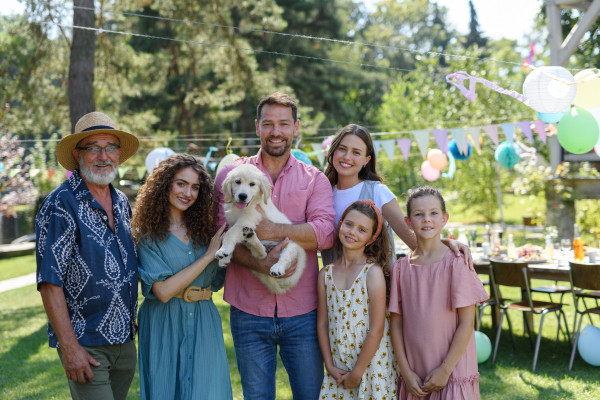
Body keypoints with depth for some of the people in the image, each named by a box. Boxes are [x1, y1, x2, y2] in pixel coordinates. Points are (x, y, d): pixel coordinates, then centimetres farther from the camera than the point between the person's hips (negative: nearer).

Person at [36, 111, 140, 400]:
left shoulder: (122, 203, 11)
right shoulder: (60, 205, -12)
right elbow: (49, 282, -16)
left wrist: (131, 320, 16)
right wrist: (69, 347, -19)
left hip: (125, 341, 7)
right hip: (85, 345, -7)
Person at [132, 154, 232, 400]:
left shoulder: (202, 229, 6)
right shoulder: (149, 234, -7)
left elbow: (217, 280, 5)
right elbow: (163, 291, -17)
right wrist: (208, 256, -16)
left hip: (203, 325, 4)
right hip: (165, 326, -3)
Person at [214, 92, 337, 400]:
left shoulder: (314, 179, 7)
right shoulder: (231, 174, 6)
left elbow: (325, 232, -9)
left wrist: (271, 231, -21)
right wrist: (260, 264, -22)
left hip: (302, 310, 1)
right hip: (248, 309, 0)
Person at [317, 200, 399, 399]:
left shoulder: (373, 272, -11)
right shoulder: (326, 274, 4)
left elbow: (376, 330, -13)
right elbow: (323, 324, 7)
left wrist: (357, 372, -11)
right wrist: (330, 366, -1)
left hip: (372, 366, -4)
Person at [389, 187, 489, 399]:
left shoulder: (456, 263, -7)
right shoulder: (401, 268, 3)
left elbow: (466, 324, -8)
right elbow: (396, 323, 4)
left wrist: (445, 370, -11)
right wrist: (406, 371, -3)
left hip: (453, 373, -3)